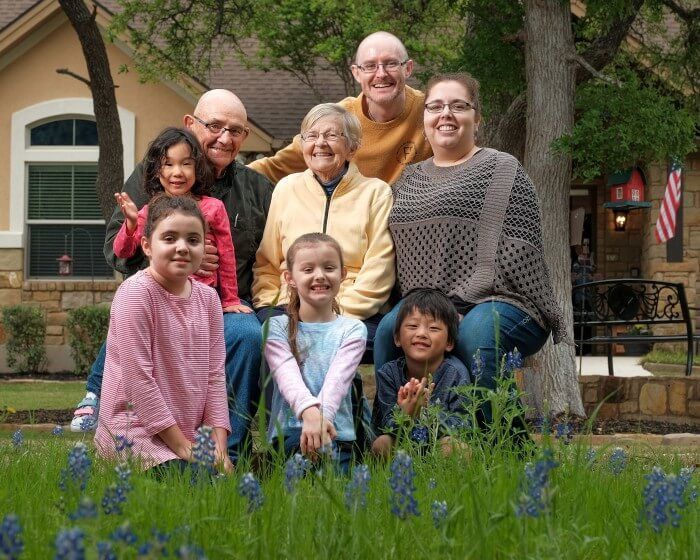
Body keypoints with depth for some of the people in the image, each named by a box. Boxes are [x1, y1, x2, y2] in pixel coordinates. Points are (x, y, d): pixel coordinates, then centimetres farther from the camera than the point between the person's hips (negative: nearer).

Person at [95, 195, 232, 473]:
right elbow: (137, 376, -16)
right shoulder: (136, 293, -13)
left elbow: (215, 373, 7)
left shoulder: (208, 298, 8)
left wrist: (218, 443, -4)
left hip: (190, 433, 8)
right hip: (136, 431, -7)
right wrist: (180, 445, -16)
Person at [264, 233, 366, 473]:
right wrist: (309, 411, -32)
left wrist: (322, 416, -29)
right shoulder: (277, 327, 9)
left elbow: (337, 379, -7)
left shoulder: (352, 330, 10)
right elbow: (287, 375, -10)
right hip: (287, 433, 0)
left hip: (336, 434, 1)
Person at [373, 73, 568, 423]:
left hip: (498, 304, -4)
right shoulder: (408, 180, 23)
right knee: (390, 329, -27)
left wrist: (459, 303, -14)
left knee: (476, 332, -37)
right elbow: (401, 256, 23)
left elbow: (516, 254, -7)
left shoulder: (502, 171, 4)